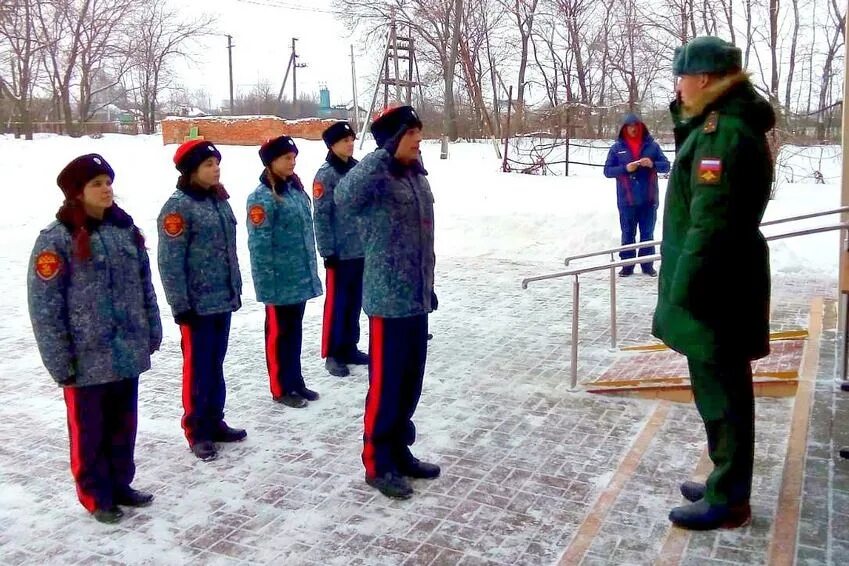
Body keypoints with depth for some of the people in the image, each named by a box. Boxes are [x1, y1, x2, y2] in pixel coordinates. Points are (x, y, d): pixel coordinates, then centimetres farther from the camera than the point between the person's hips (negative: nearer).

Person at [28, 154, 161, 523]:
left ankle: (121, 484, 35)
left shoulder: (125, 229, 5)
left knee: (124, 425, 17)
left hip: (129, 352, 5)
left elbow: (144, 285, 13)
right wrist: (59, 360, -14)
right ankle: (96, 497, 27)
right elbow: (44, 306, -13)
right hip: (87, 358, -5)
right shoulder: (57, 239, -13)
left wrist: (152, 331, 12)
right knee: (89, 430, 11)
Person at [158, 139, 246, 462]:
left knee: (215, 364, 16)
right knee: (197, 367, 3)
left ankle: (214, 421, 28)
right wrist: (181, 305, -17)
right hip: (197, 304, -7)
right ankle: (197, 430, 16)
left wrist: (236, 289, 16)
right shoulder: (178, 207, -13)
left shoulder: (219, 200, 9)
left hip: (223, 299, 7)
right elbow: (170, 262, -15)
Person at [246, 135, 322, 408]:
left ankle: (296, 381, 30)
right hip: (280, 280, -7)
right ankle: (281, 389, 18)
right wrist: (267, 285, -19)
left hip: (301, 277, 7)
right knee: (279, 332, 6)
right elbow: (259, 244, -17)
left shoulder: (295, 189, 10)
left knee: (295, 330, 17)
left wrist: (311, 269, 15)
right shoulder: (262, 197, -15)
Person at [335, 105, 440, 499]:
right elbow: (344, 197, -38)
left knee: (411, 381, 16)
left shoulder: (418, 177, 12)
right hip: (389, 299, -8)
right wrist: (384, 154, -39)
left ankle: (399, 451, 31)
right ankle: (378, 464, 15)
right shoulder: (376, 177, -14)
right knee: (386, 383, 1)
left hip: (416, 298, 8)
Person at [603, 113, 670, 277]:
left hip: (648, 200, 1)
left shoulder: (652, 145, 4)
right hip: (626, 200, -1)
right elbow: (607, 171, 0)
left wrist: (653, 164, -15)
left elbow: (666, 166, 5)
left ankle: (647, 265, 16)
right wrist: (625, 168, -16)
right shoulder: (617, 148, 3)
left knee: (647, 234, 8)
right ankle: (627, 265, 13)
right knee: (628, 234, 6)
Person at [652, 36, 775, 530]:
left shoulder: (722, 132, -20)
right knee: (722, 388, 19)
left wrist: (681, 292, -22)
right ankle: (726, 483, 34)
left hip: (713, 288, -11)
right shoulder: (725, 124, 13)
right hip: (723, 281, 11)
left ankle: (728, 500, 15)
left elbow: (710, 222, -25)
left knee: (721, 393, 1)